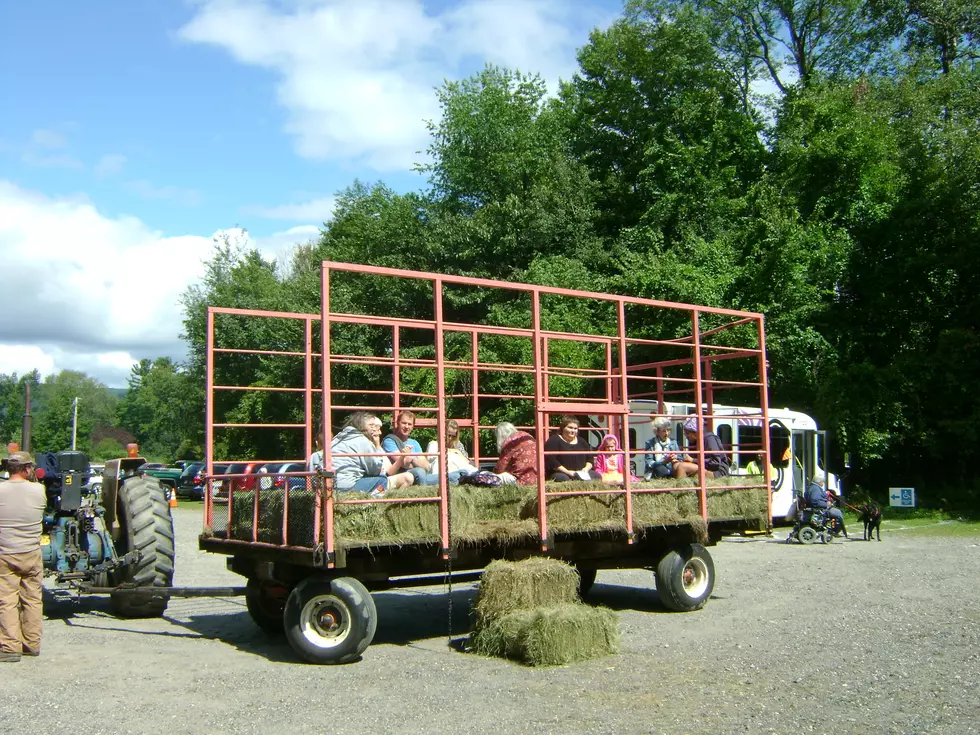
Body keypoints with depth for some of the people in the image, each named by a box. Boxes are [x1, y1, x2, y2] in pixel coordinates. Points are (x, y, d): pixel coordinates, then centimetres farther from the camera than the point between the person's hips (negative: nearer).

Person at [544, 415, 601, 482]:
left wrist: (586, 468, -3)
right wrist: (567, 472, -18)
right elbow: (550, 460, -12)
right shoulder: (554, 440, 0)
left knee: (597, 476, -20)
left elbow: (590, 459, 21)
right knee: (563, 478, -40)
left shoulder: (581, 442, 21)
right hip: (561, 473, -5)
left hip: (581, 473, 5)